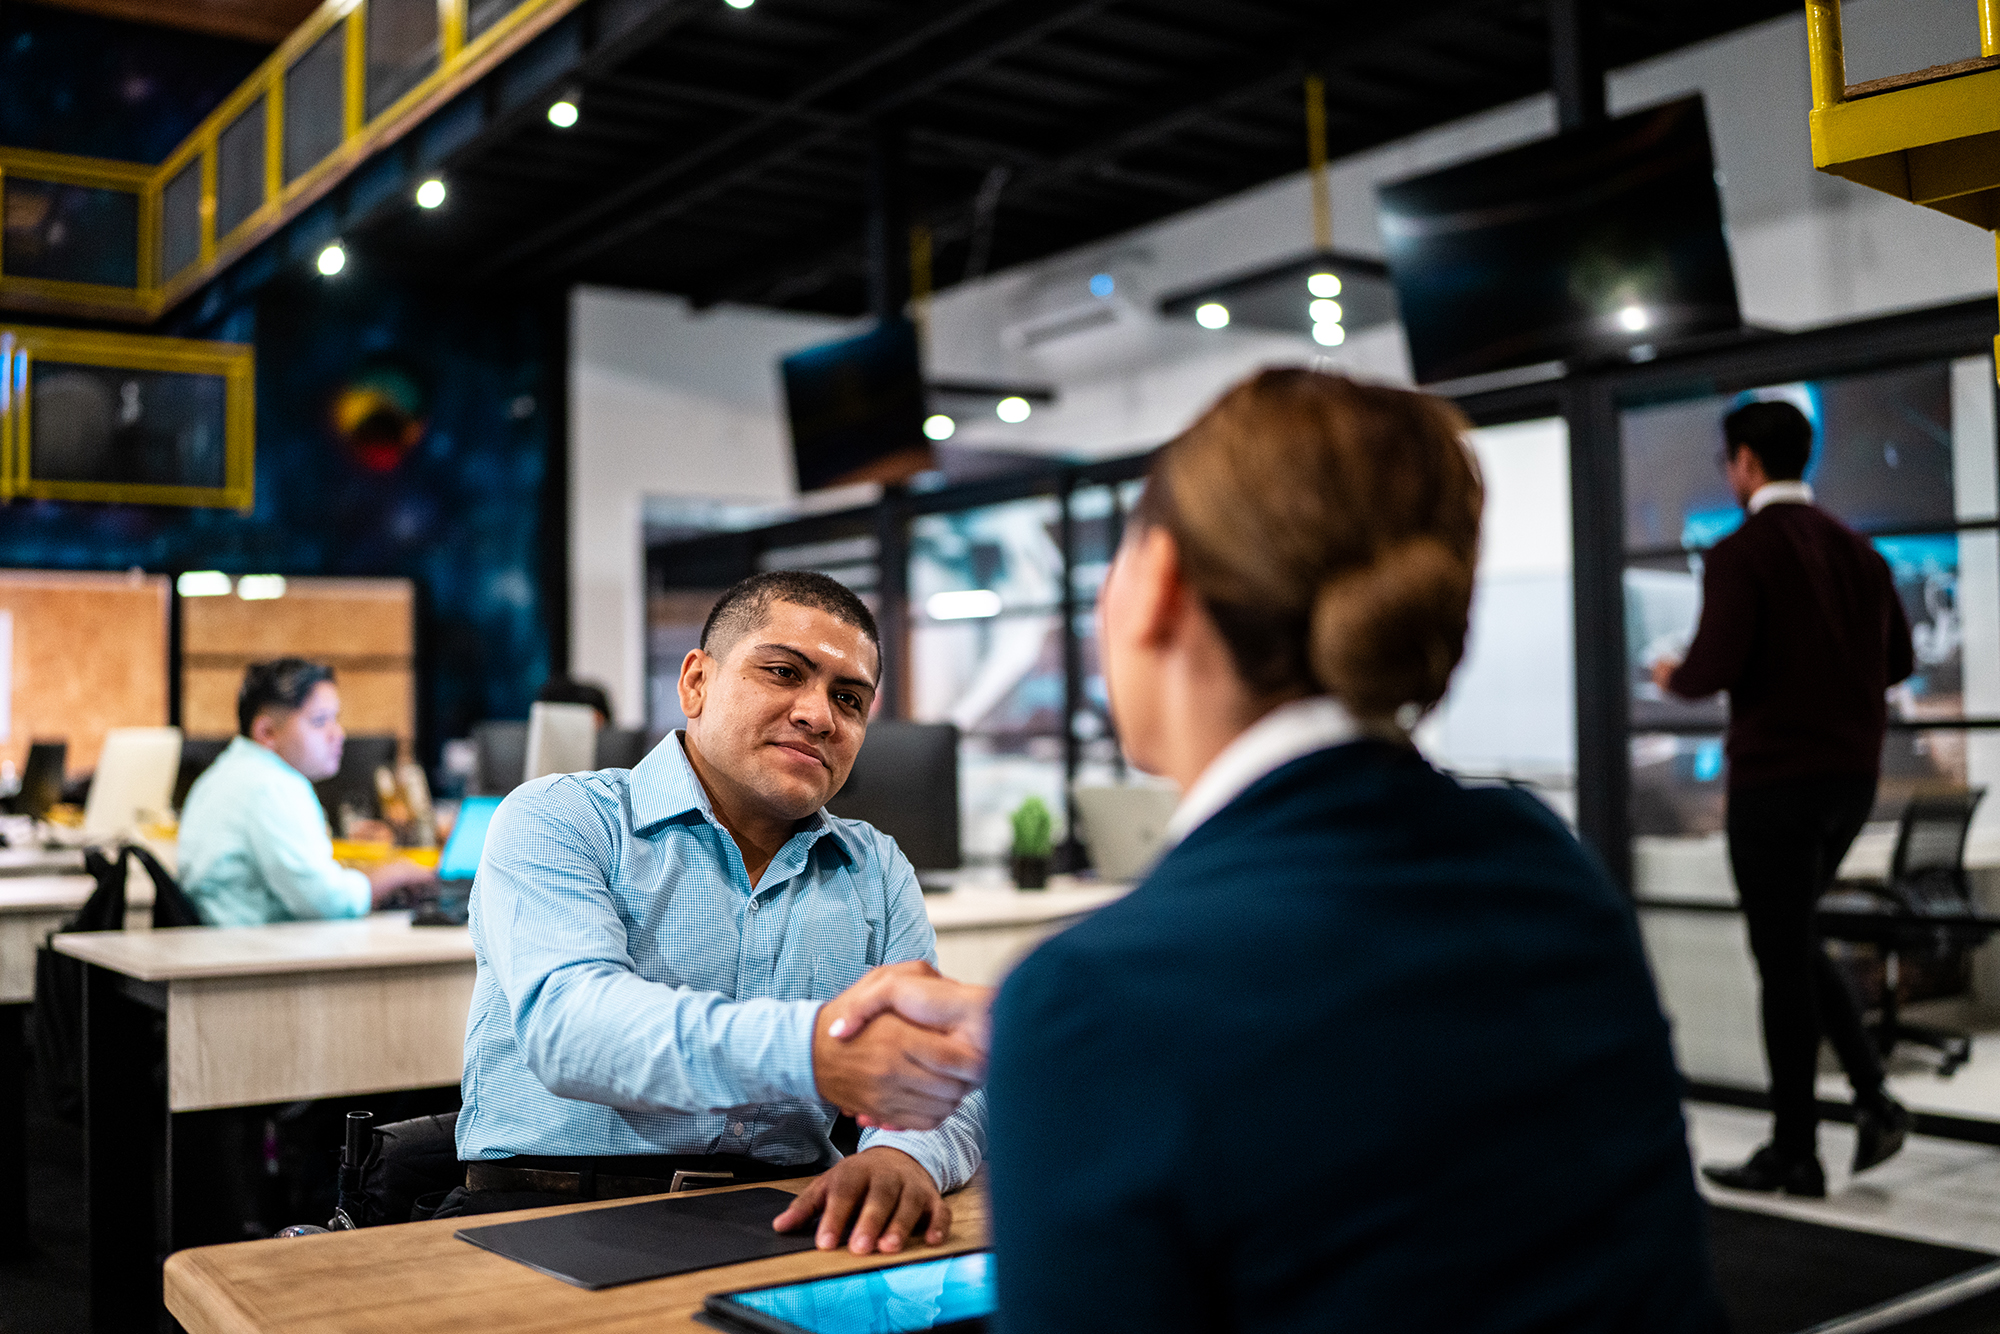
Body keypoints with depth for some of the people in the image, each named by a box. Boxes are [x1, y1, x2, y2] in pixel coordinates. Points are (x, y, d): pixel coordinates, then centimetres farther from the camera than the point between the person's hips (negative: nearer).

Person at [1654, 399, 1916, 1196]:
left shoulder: (1740, 554, -13)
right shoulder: (1856, 549, 9)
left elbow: (1714, 667, -21)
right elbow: (1898, 660, 13)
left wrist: (1672, 678, 0)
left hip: (1775, 777, -7)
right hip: (1853, 773, 7)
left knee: (1782, 959, 2)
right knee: (1795, 940, 23)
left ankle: (1794, 1154, 11)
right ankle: (1873, 1095, 10)